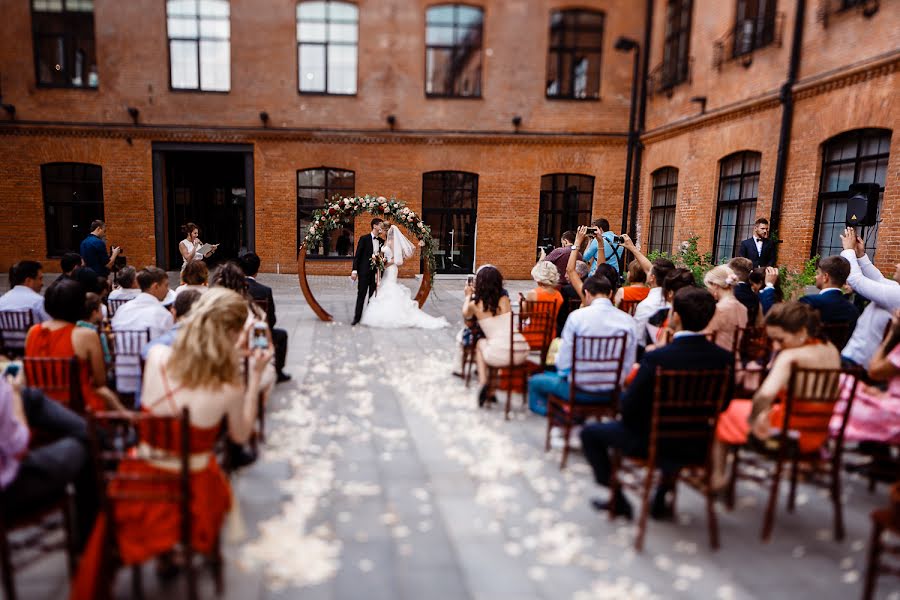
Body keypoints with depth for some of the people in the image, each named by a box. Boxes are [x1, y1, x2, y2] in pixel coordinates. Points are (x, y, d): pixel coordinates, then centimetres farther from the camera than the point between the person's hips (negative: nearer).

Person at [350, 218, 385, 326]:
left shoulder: (381, 241, 8)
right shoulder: (364, 239, -5)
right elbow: (357, 255, -6)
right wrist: (354, 270, -12)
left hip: (376, 272, 4)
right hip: (364, 271, -4)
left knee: (373, 295, 8)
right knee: (361, 295, -1)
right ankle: (357, 317, 5)